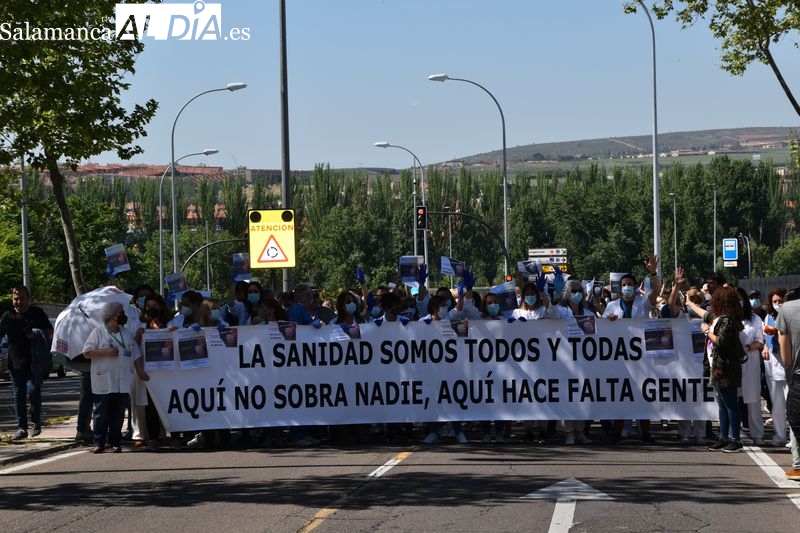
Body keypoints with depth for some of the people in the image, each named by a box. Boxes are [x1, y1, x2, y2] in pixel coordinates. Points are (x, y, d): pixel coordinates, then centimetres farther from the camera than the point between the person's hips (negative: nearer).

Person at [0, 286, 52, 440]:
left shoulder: (37, 313, 3)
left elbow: (50, 332, 6)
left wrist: (36, 335, -12)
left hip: (34, 362, -3)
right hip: (15, 362, 3)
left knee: (33, 390, -12)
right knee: (18, 395, 3)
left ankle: (36, 422, 6)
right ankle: (21, 427, 8)